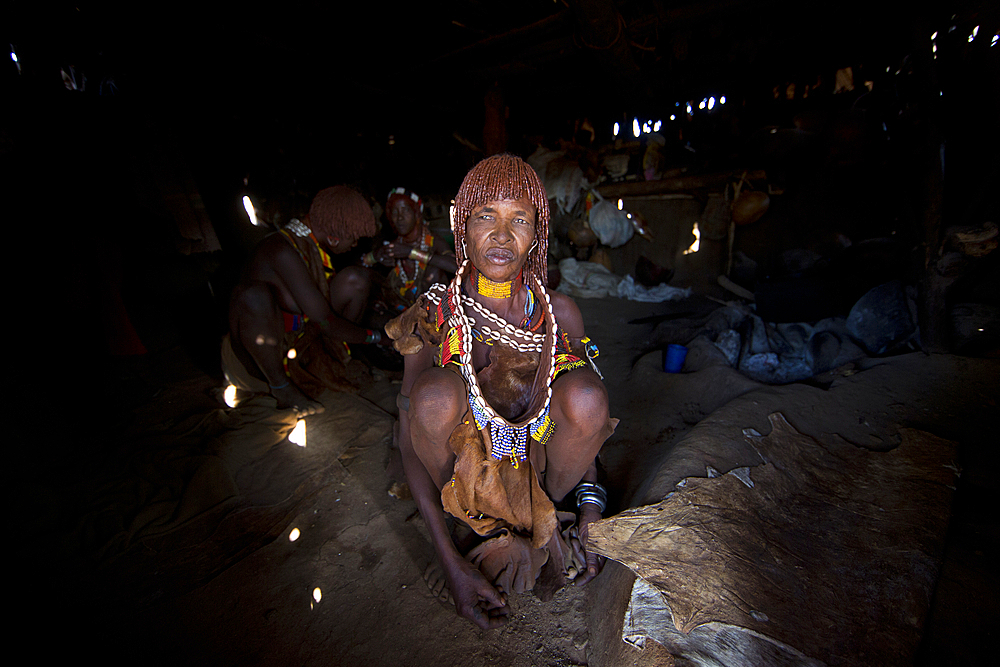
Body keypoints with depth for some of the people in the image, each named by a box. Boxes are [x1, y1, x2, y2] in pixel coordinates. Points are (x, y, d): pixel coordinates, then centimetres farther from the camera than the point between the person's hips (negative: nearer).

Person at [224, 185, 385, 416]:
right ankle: (281, 387, -18)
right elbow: (325, 323, -29)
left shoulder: (313, 240, -4)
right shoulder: (283, 251, -29)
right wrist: (375, 337, -18)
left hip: (302, 328, 7)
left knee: (356, 278, -6)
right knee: (255, 295, -41)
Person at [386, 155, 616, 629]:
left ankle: (541, 518, 1)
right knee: (436, 392, -30)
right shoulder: (434, 317, -13)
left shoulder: (559, 314, -8)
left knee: (585, 392, -26)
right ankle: (493, 533, -4)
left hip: (540, 466, 2)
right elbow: (409, 442, -13)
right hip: (463, 478, -1)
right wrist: (451, 564, -16)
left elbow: (584, 413, 3)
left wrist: (591, 505, -7)